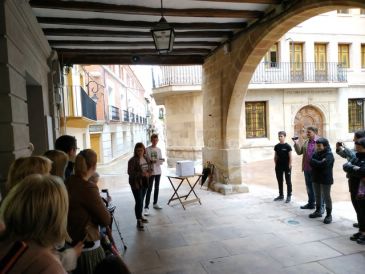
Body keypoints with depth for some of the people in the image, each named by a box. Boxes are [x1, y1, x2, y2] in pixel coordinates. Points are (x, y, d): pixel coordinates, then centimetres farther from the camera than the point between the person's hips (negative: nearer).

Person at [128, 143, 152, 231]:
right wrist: (141, 174, -27)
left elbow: (150, 169, 12)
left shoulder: (146, 159, 7)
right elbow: (130, 172, -18)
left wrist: (148, 173, -10)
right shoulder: (132, 160, -13)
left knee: (141, 201, 18)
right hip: (136, 183, -6)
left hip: (144, 182, 6)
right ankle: (139, 221, 0)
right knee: (139, 202, -7)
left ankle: (140, 217, 33)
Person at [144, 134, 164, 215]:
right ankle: (146, 207, -7)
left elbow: (161, 161, 9)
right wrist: (151, 161, -23)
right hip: (150, 172, -5)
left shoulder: (159, 150, 8)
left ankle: (155, 203, 28)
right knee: (149, 189, -8)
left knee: (157, 188, 14)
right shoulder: (147, 149, -7)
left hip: (158, 171, 5)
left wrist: (161, 160, -13)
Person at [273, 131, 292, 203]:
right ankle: (281, 195, 24)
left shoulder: (287, 146, -8)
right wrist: (276, 164, 5)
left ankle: (289, 196, 14)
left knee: (288, 181, 5)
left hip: (286, 166, -5)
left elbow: (290, 157, -8)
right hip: (279, 166, 5)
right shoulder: (276, 146, 4)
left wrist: (289, 166, -11)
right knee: (279, 181, 12)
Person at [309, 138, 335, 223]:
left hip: (325, 179, -7)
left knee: (326, 197, -1)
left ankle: (329, 215, 9)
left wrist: (313, 161, -12)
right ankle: (318, 211, 31)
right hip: (316, 178, 7)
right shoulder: (316, 153, 8)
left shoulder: (329, 154, -13)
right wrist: (319, 163, -18)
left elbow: (323, 164, -26)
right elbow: (311, 163, -2)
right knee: (317, 196, 17)